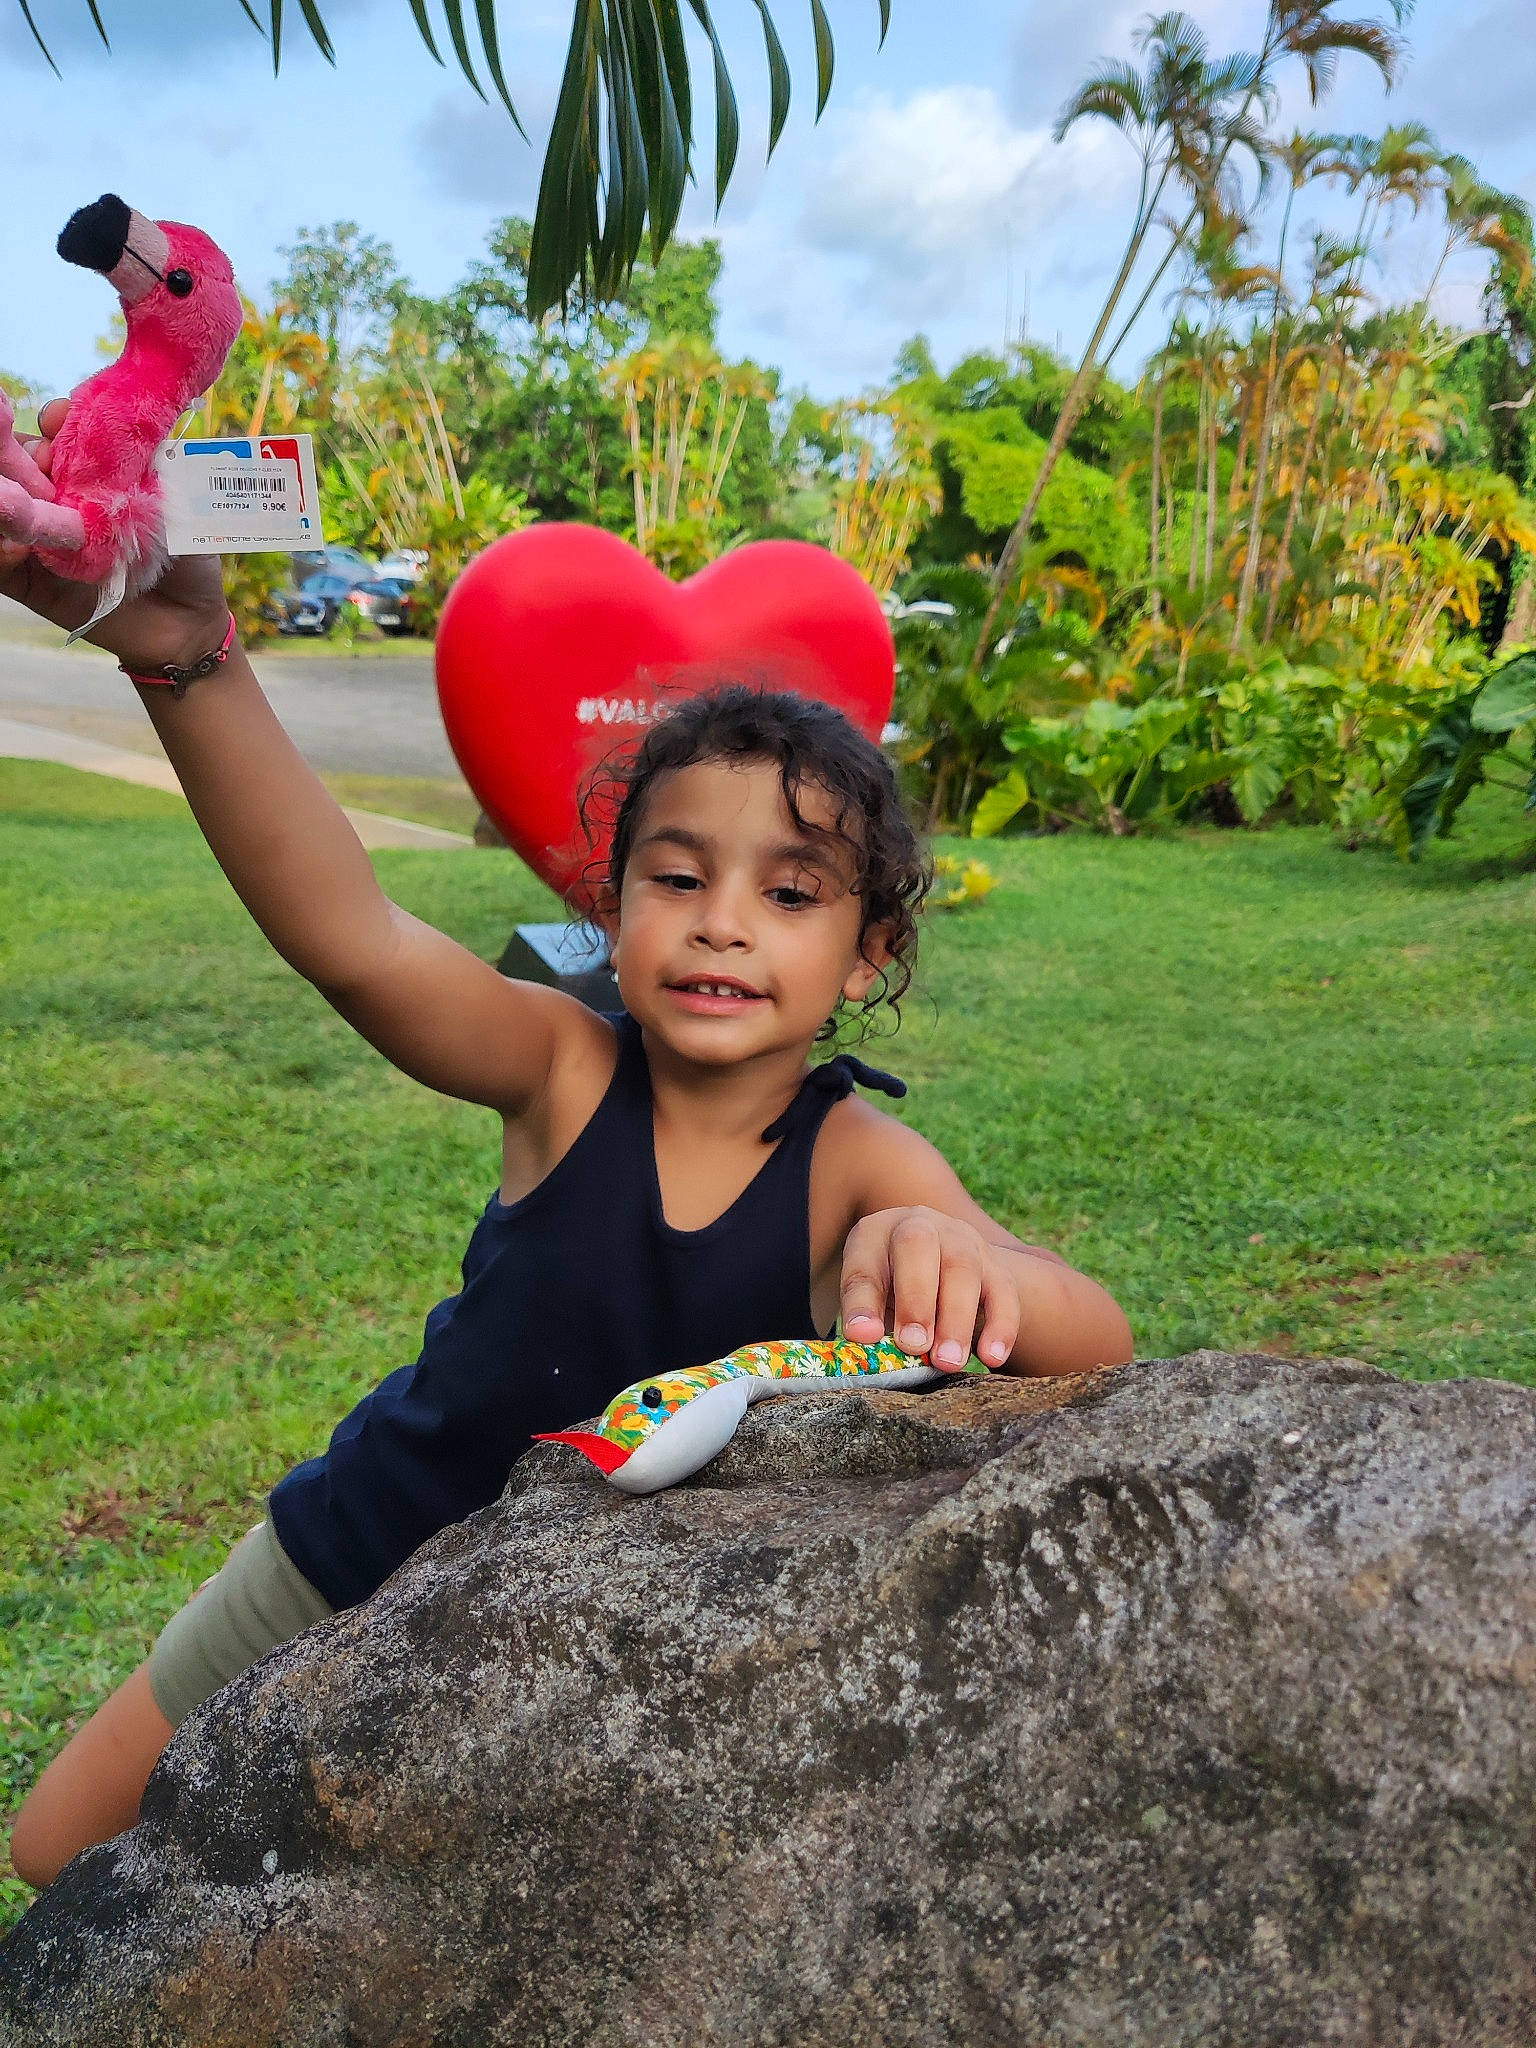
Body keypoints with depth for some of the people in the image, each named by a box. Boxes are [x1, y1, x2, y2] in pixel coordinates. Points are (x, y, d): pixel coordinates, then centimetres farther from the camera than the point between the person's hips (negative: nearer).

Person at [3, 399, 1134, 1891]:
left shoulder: (859, 1164, -24)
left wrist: (963, 1266, -60)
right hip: (360, 1558, 2)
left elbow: (1096, 1346, -37)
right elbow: (348, 936, -39)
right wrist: (188, 658, -53)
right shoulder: (565, 1072, -23)